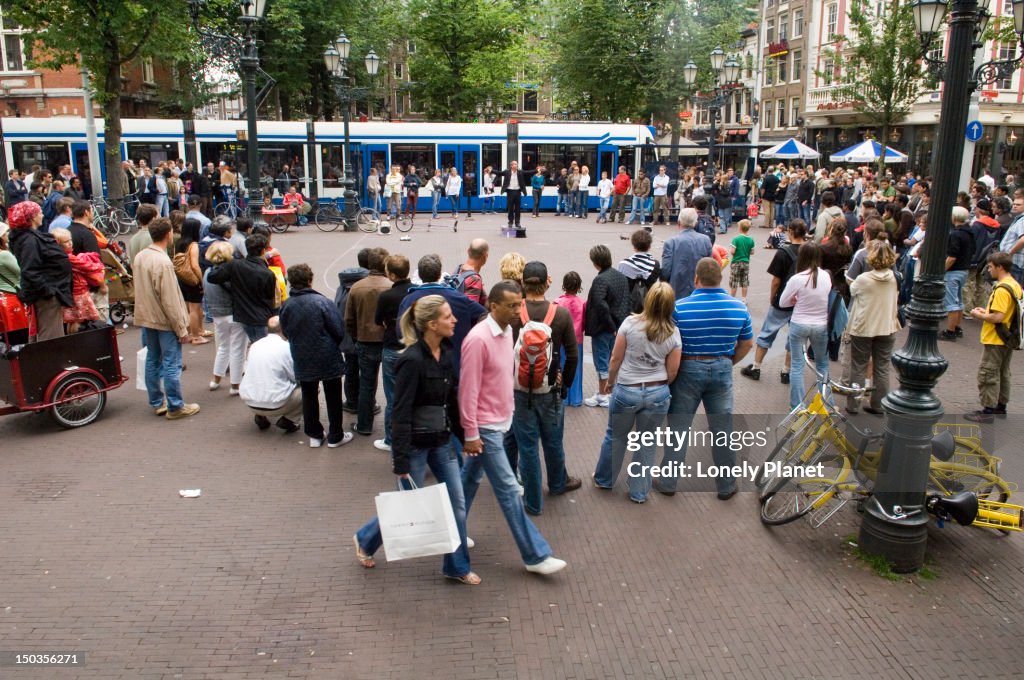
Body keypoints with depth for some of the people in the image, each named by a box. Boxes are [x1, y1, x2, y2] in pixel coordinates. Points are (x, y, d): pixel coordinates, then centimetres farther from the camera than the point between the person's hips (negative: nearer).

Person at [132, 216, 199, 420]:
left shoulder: (139, 257, 5)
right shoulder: (163, 262, -22)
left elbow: (139, 289, 14)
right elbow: (170, 300, -21)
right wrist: (182, 329, -16)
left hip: (146, 319, 9)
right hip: (165, 321, -9)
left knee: (152, 361, 16)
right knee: (171, 365, -1)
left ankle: (156, 402, 26)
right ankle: (175, 407, 6)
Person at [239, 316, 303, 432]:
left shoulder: (255, 345, 5)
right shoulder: (286, 347, -11)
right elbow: (297, 377, -5)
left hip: (249, 401, 6)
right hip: (275, 406, -6)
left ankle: (261, 417, 17)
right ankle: (288, 420, 2)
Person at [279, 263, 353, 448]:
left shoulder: (286, 306, -8)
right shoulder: (321, 302, -19)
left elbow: (286, 333, 5)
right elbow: (339, 331, -15)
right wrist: (332, 346, 5)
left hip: (302, 361, 3)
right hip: (328, 358, -3)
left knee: (309, 397, 18)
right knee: (333, 398, 12)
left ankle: (314, 435, 25)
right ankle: (335, 436, 20)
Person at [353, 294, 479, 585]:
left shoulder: (444, 353, 1)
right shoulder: (412, 360, -23)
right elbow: (401, 413, -22)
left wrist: (463, 435, 12)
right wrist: (401, 462, -22)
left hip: (441, 441, 7)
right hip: (415, 443, -7)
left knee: (458, 503, 9)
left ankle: (457, 566, 26)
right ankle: (365, 539, 37)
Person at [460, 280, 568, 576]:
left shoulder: (507, 332, 5)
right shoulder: (479, 339, -22)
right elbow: (468, 389, -20)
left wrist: (508, 410, 16)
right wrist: (470, 434, -18)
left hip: (499, 421, 9)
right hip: (484, 426, -9)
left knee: (471, 479, 21)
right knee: (509, 489, -2)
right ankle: (536, 555, 5)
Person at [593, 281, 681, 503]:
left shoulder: (630, 323, -12)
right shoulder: (673, 333, -7)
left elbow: (616, 359, -6)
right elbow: (672, 372, -2)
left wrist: (610, 382, 11)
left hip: (626, 391, -1)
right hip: (658, 394, 1)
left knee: (615, 436, 19)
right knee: (647, 443, 14)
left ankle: (604, 479, 37)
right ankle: (639, 492, 24)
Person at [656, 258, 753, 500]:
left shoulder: (679, 307, -14)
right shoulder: (738, 307, -4)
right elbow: (746, 344, 7)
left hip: (688, 370, -2)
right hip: (722, 370, 2)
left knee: (678, 427, 10)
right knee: (722, 429, 13)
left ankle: (667, 482, 19)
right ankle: (726, 486, 23)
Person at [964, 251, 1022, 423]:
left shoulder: (1002, 289, -23)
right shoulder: (1015, 285, 8)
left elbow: (998, 317, -27)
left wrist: (979, 315, -12)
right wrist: (986, 312, 11)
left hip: (995, 340, -10)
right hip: (1007, 338, 10)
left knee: (988, 375, -2)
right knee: (1002, 374, 18)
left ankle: (988, 411, 1)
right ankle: (1001, 407, 29)